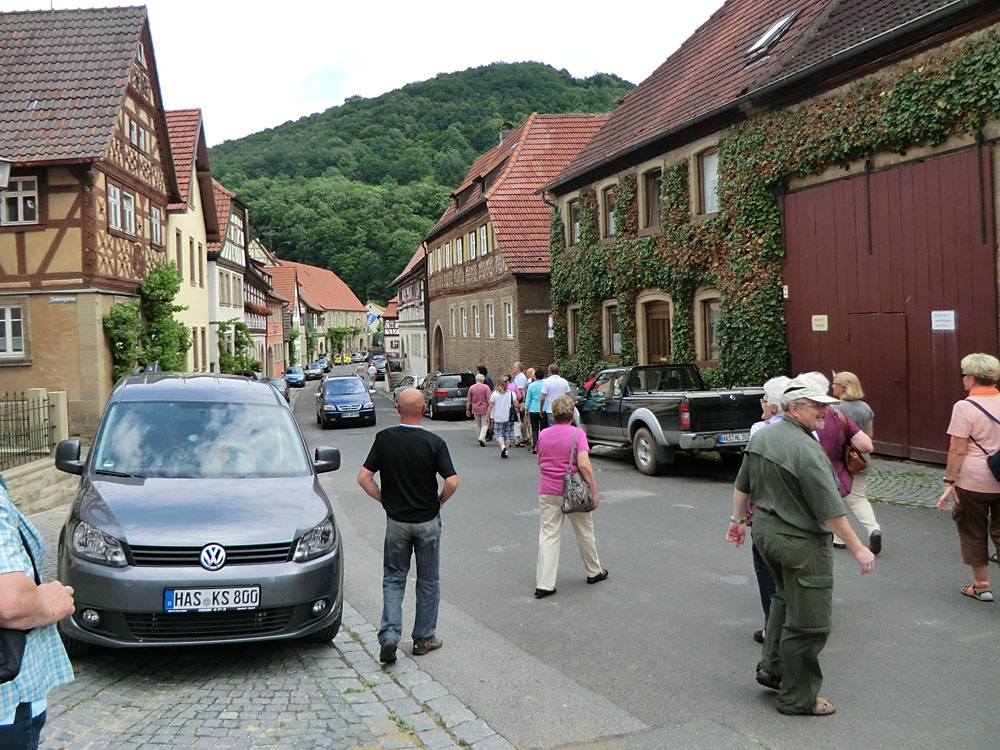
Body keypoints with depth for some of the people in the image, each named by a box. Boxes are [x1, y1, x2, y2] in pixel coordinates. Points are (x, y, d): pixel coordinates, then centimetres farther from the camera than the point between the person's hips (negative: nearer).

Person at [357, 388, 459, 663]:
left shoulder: (384, 439, -7)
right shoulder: (434, 443, -13)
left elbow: (364, 477, -9)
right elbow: (452, 481, -19)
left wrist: (384, 499, 4)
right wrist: (439, 501, 0)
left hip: (396, 520, 1)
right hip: (428, 520, -1)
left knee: (393, 579, 12)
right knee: (428, 581, 14)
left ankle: (389, 634, -3)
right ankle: (424, 638, 22)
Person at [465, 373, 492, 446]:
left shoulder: (471, 387, 1)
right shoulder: (486, 387, -8)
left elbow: (468, 400, 5)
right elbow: (489, 400, -10)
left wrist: (467, 409, 12)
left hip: (475, 409, 3)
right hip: (484, 409, -3)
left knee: (478, 425, 14)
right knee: (485, 424, 1)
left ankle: (481, 440, 18)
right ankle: (482, 438, -17)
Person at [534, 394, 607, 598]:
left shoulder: (543, 435, 3)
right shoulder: (577, 433, -11)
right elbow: (583, 465, -20)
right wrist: (593, 491, -13)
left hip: (547, 492, 3)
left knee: (548, 536, 3)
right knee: (584, 533, 16)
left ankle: (544, 584, -3)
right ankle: (594, 571, 34)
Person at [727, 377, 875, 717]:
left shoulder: (761, 436, 4)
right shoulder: (806, 450, -23)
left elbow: (742, 485, 15)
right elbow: (830, 510, -23)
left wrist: (738, 519, 27)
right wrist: (857, 548, -15)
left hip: (765, 530, 9)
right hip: (800, 540, -9)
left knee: (786, 597, 28)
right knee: (807, 622, 3)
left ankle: (772, 668, 33)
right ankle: (798, 698, 14)